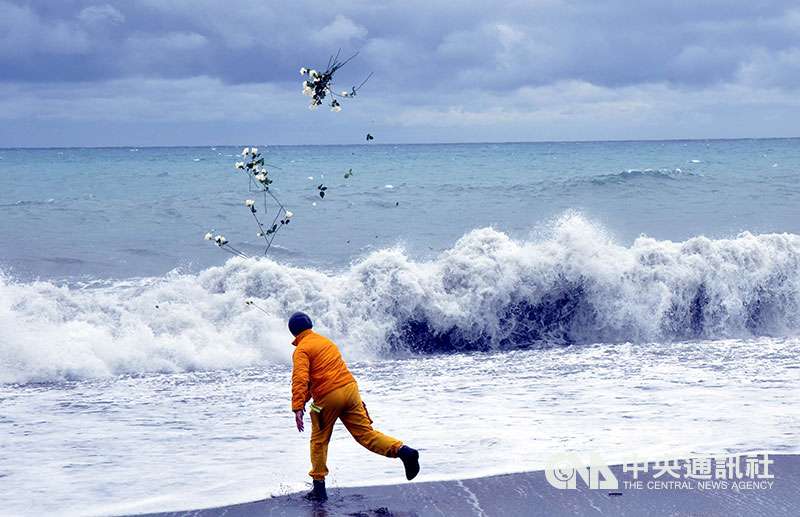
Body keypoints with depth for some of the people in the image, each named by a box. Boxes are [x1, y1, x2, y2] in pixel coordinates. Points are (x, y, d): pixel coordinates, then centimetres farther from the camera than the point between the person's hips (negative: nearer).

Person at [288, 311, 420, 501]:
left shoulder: (301, 350, -3)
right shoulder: (325, 341, 22)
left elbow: (300, 379, -18)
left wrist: (298, 407, -23)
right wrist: (305, 398, 35)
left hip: (328, 397, -6)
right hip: (350, 388, 6)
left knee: (319, 441, 11)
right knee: (365, 432, 3)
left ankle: (319, 487, 13)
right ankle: (402, 450, -18)